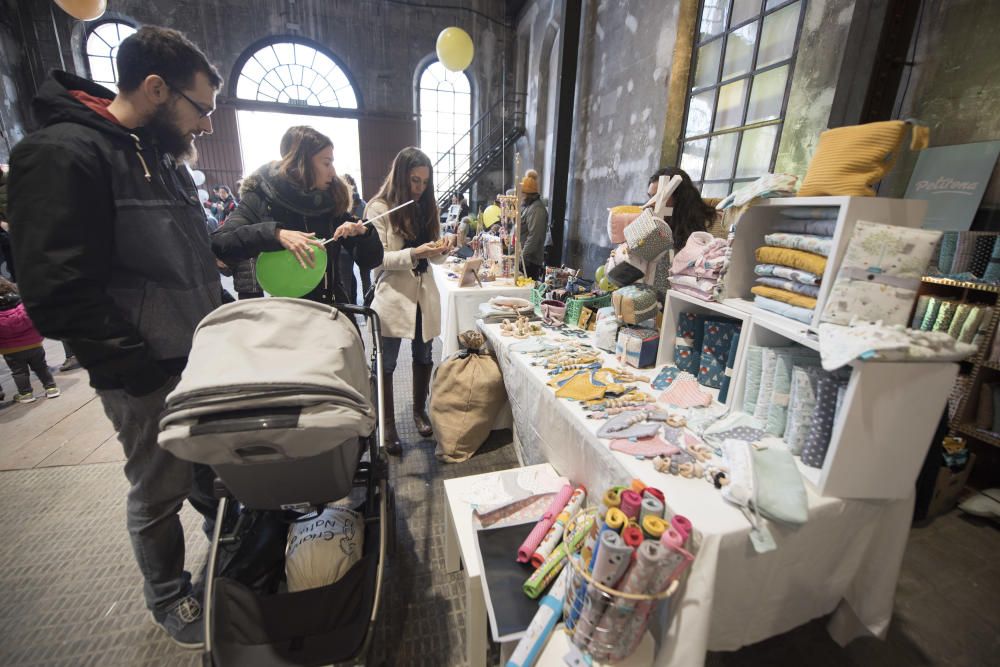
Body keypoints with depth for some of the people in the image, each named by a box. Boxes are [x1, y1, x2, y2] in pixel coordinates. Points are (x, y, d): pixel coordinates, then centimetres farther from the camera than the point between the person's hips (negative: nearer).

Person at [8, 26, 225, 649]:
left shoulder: (166, 159, 12)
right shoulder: (62, 154, -14)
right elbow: (59, 294, -19)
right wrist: (146, 363, -17)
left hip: (202, 358, 7)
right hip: (148, 377, -7)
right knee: (160, 493, 11)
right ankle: (168, 597, 36)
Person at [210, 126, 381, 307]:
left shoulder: (331, 203, 1)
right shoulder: (262, 198, -6)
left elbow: (371, 260, 2)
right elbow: (217, 244, -21)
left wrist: (363, 233, -16)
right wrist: (275, 234, -32)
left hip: (334, 307, 3)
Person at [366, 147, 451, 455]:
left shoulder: (427, 207, 12)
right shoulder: (379, 208, -6)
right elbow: (377, 258, -12)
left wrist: (441, 250, -9)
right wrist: (414, 254, -25)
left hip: (424, 294, 6)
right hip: (392, 296, -5)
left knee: (423, 357, 15)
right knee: (386, 364, 4)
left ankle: (419, 411, 34)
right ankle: (388, 426, 19)